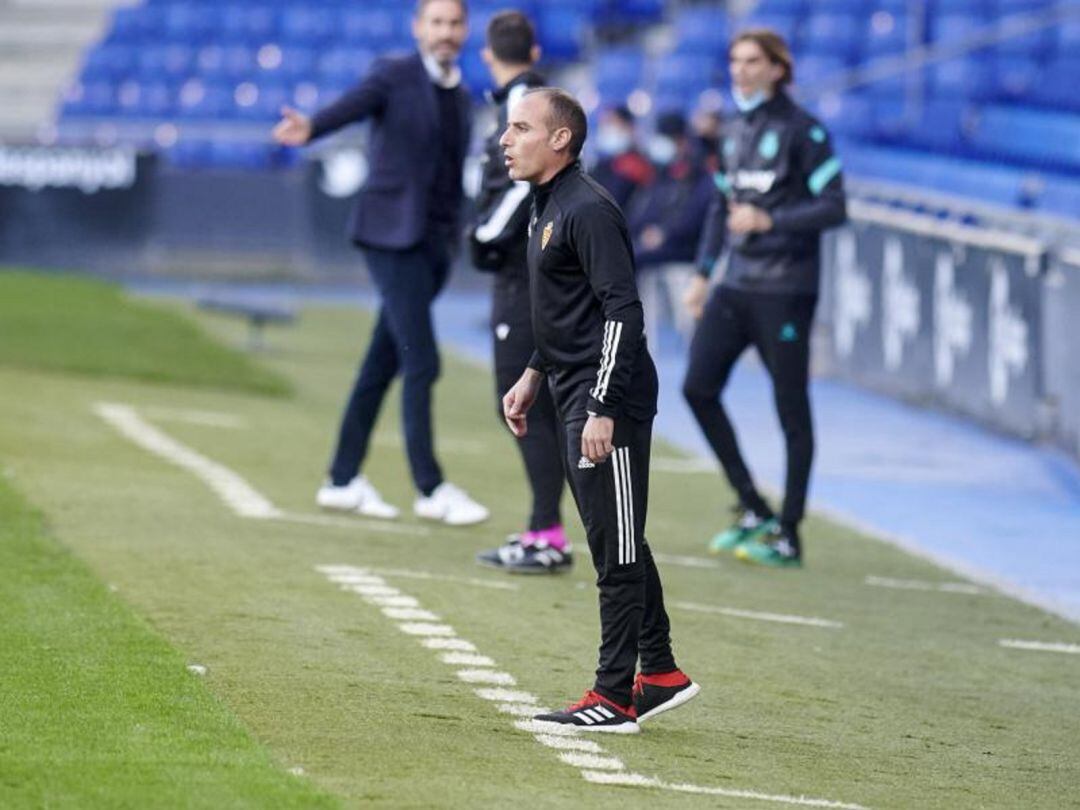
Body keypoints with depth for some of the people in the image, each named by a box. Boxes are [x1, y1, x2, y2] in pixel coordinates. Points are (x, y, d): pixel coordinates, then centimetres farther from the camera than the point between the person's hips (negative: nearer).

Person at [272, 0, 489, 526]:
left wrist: (453, 238, 18)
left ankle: (343, 481, 16)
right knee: (421, 362, -10)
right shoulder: (394, 76, -6)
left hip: (433, 244, 7)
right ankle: (430, 489, -6)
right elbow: (350, 106, -24)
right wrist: (311, 129, -44)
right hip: (392, 234, -7)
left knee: (383, 365, 10)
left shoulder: (460, 97, 16)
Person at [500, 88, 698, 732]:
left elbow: (623, 310, -22)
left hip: (610, 404, -11)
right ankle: (661, 674, 25)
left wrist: (602, 410, -25)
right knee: (617, 544, 16)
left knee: (616, 549, -6)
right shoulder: (548, 207, 15)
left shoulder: (588, 209, -17)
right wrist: (534, 377, 23)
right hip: (579, 396, 11)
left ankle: (615, 697, -3)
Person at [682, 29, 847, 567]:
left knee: (791, 411, -2)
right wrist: (704, 272, 19)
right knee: (698, 387, 0)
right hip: (736, 283, 8)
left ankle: (788, 538, 4)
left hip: (785, 290, -7)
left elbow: (834, 207, -12)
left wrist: (768, 221, -22)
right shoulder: (735, 131, 13)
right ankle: (753, 510, 11)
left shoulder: (802, 131, -8)